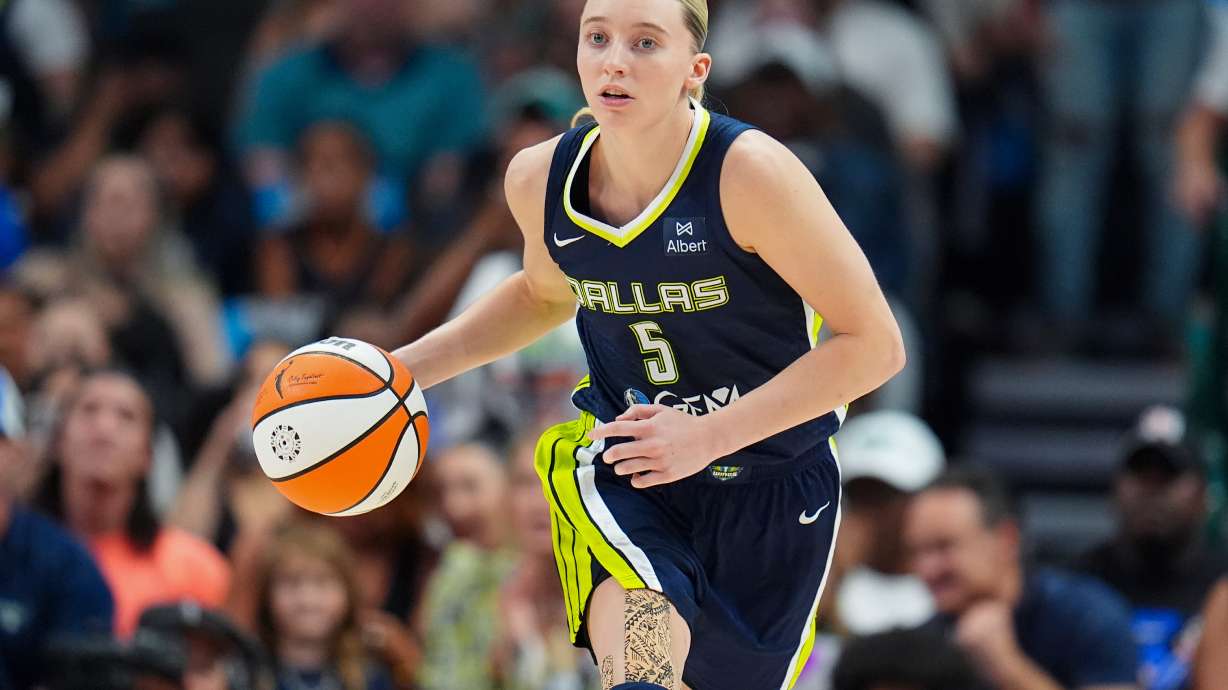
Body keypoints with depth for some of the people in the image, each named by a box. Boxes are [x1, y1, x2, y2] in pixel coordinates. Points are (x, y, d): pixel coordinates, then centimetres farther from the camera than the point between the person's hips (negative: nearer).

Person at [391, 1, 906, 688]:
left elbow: (875, 344, -19)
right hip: (625, 473, 1)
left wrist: (708, 435, -24)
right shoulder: (541, 179, -8)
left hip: (769, 490, -1)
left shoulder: (748, 170, -23)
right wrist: (405, 369, 7)